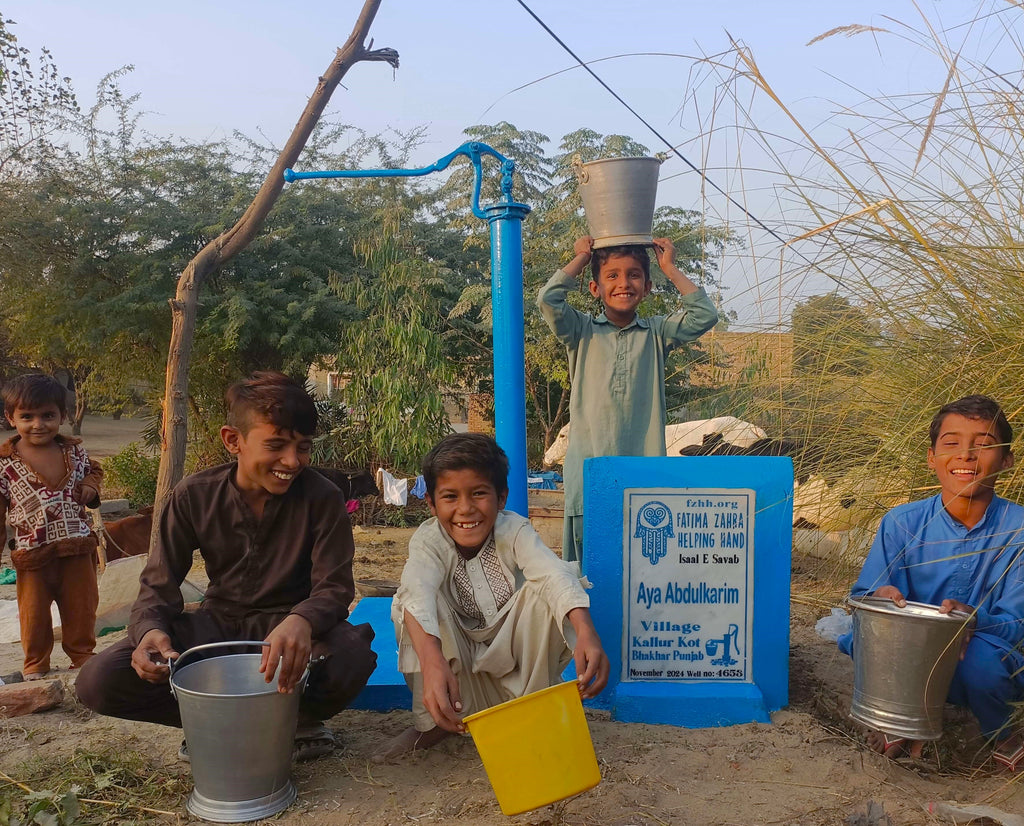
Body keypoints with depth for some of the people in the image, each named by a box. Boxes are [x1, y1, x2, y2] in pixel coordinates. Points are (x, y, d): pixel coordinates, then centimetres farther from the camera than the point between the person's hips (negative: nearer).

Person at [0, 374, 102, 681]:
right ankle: (35, 662, 33)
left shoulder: (74, 450, 0)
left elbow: (93, 470, 20)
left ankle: (82, 653, 34)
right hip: (32, 551, -2)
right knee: (33, 610, 12)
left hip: (78, 546, 2)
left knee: (82, 606, 13)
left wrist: (90, 488, -2)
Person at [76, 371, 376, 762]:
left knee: (352, 654, -36)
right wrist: (150, 631, -29)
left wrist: (301, 622, -41)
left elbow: (334, 587, -16)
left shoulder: (322, 499, -14)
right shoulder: (194, 496, -9)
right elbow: (158, 585, -4)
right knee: (98, 681, -20)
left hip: (285, 627, -2)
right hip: (217, 624, 2)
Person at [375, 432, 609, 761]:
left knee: (544, 592, -27)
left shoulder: (514, 530, -18)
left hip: (512, 654, 1)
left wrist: (586, 634, -57)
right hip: (458, 660, 0)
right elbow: (419, 591, -42)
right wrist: (432, 662, -63)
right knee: (408, 601, -29)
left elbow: (554, 574, -36)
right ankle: (431, 723, -13)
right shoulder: (428, 540, -20)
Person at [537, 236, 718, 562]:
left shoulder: (656, 333, 10)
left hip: (644, 465, 1)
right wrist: (580, 259, 4)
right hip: (589, 467, -1)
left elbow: (704, 315, 0)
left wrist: (670, 268, 6)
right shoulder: (582, 331, 7)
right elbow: (548, 299, -8)